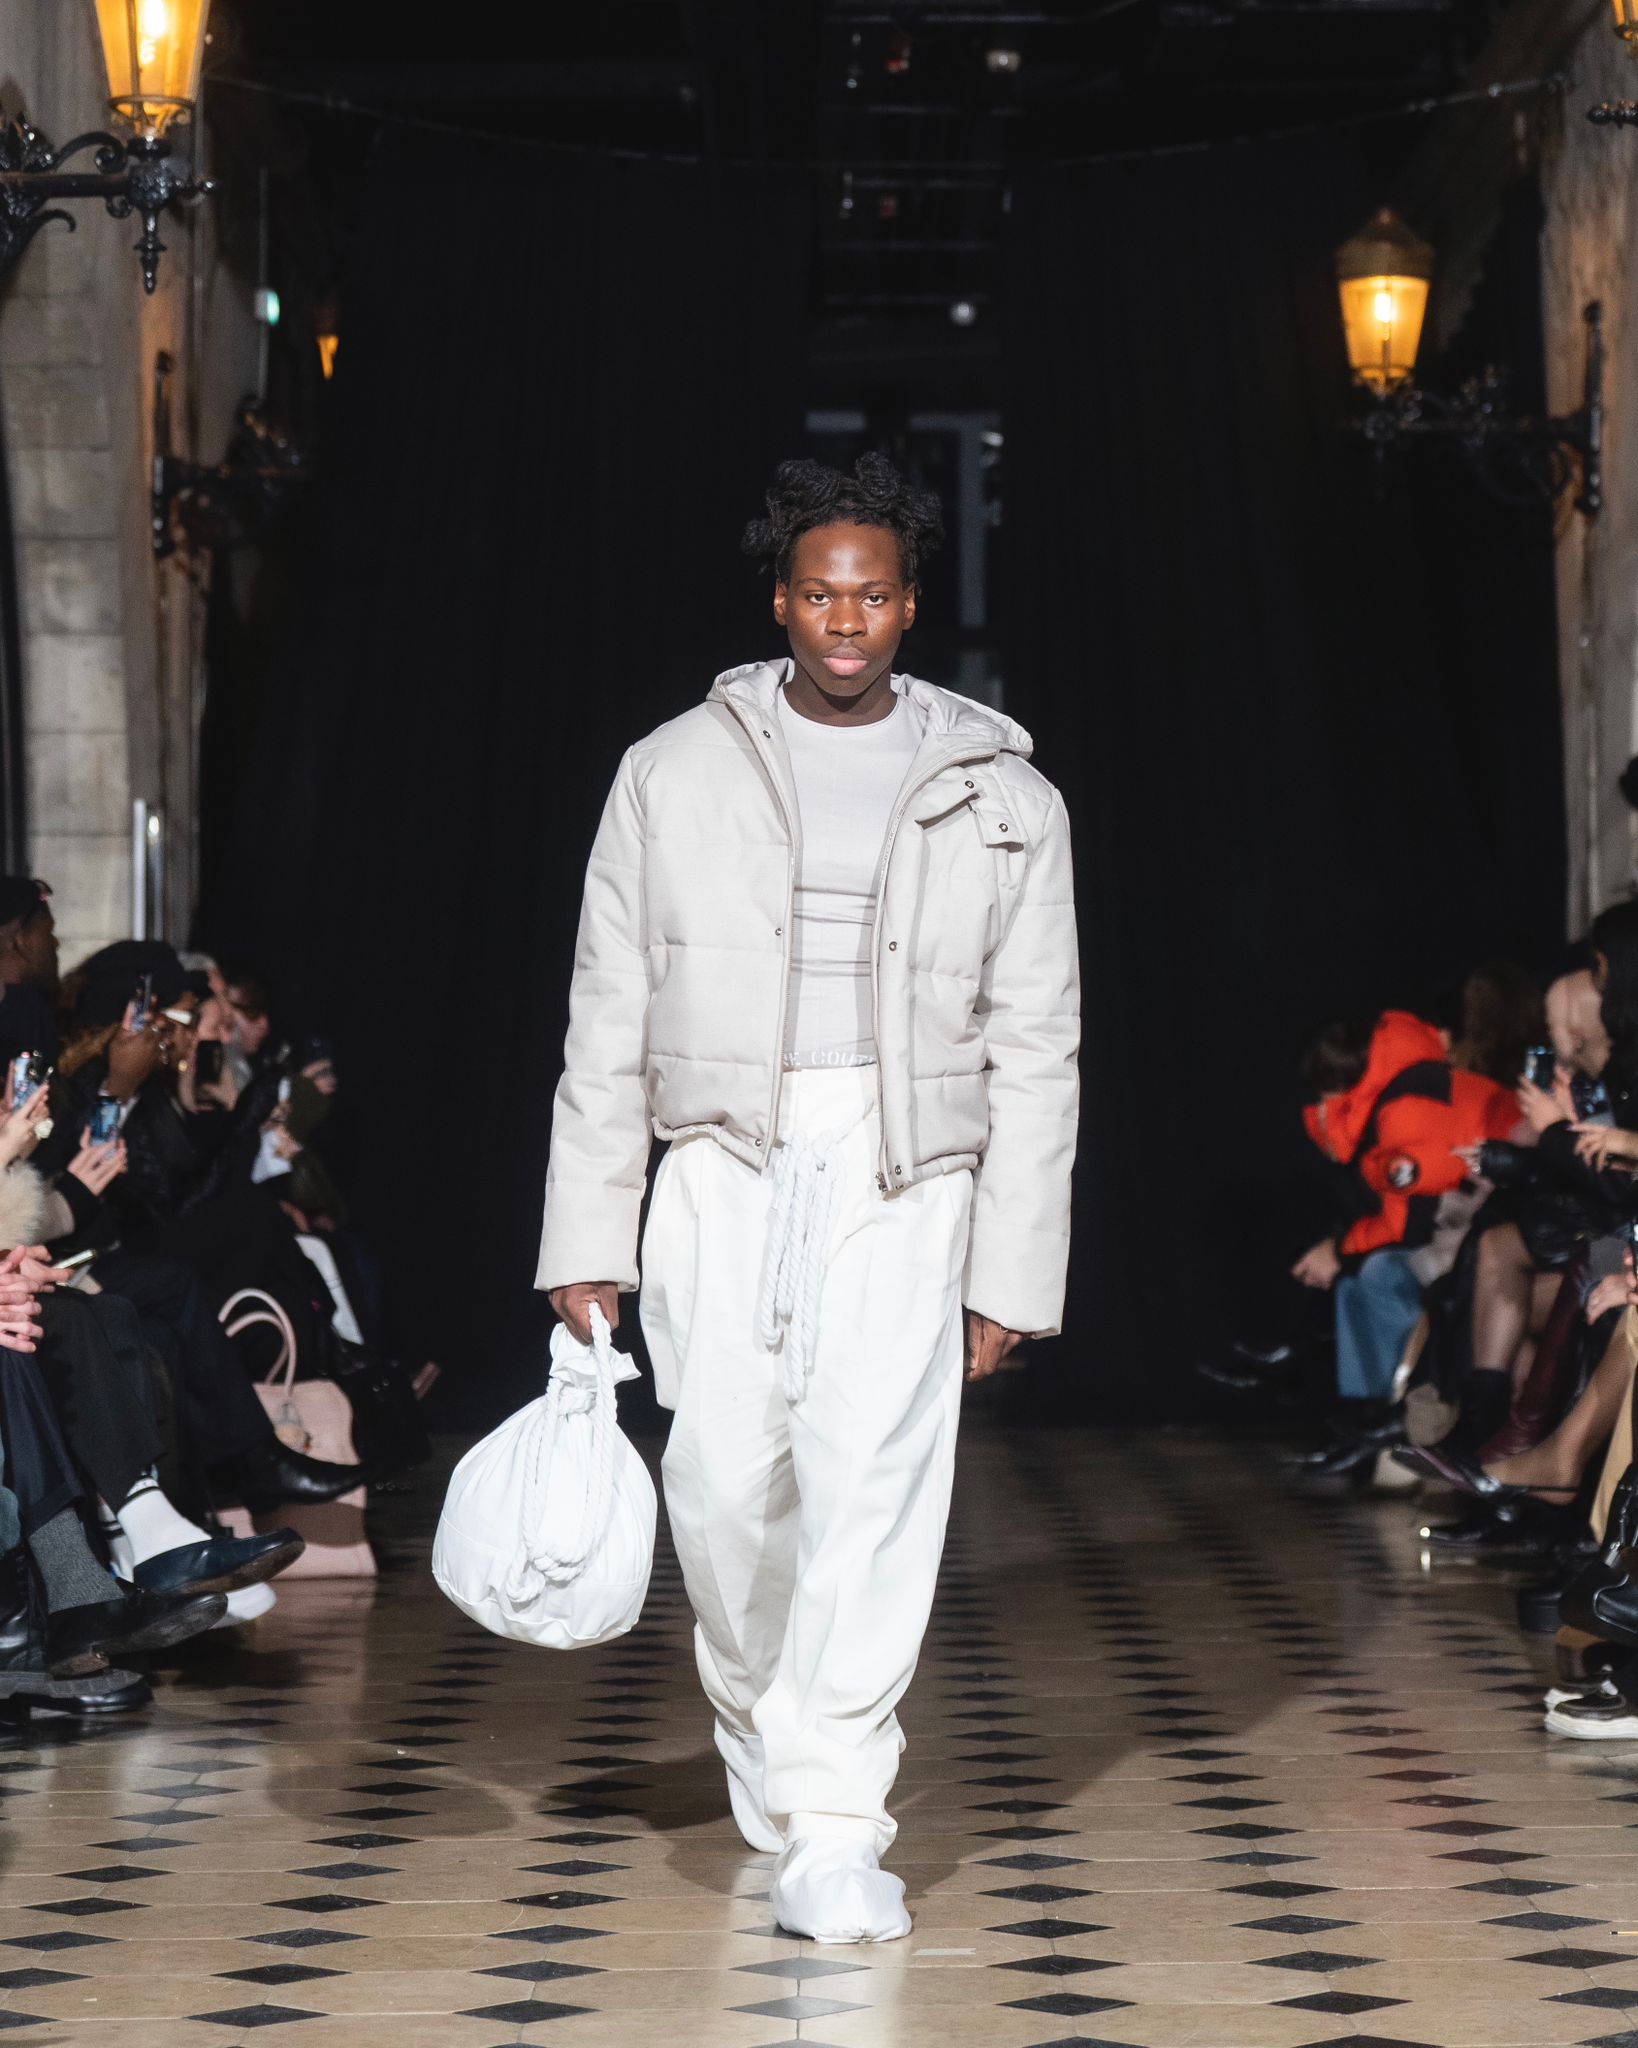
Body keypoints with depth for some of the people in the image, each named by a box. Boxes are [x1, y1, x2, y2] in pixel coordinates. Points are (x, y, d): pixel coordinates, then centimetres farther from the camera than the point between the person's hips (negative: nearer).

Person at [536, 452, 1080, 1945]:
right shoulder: (676, 772, 8)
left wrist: (1013, 1267, 2)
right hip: (722, 1165, 1)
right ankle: (761, 1735, 26)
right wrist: (587, 1238, 5)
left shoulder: (1001, 798, 8)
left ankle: (835, 1831, -7)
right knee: (728, 1485, -2)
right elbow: (609, 1019, 9)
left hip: (903, 1180, -1)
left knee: (874, 1482, -12)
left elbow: (1036, 1051, 8)